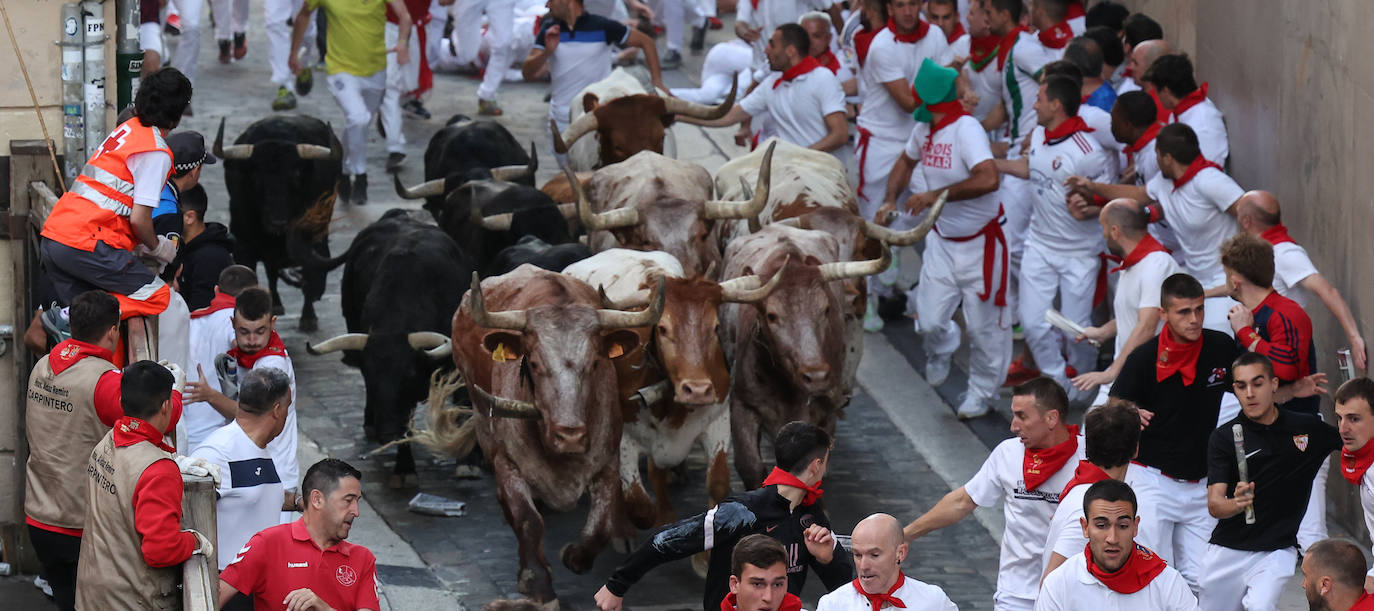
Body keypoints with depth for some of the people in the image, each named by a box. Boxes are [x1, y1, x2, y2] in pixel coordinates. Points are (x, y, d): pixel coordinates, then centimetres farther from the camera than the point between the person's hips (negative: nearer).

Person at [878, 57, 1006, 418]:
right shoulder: (924, 128, 2)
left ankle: (981, 391, 26)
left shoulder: (966, 129, -24)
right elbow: (907, 161, 25)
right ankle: (941, 349, 37)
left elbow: (988, 179, -39)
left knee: (983, 325, 5)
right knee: (929, 321, 2)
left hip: (980, 242, -6)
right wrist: (890, 199, 9)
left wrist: (937, 195, -34)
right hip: (942, 240, 6)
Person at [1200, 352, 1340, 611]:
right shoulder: (1223, 438, -3)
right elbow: (1214, 505, -12)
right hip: (1227, 549, 1)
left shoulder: (1308, 428, 3)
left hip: (1277, 551, -1)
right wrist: (1235, 503, -35)